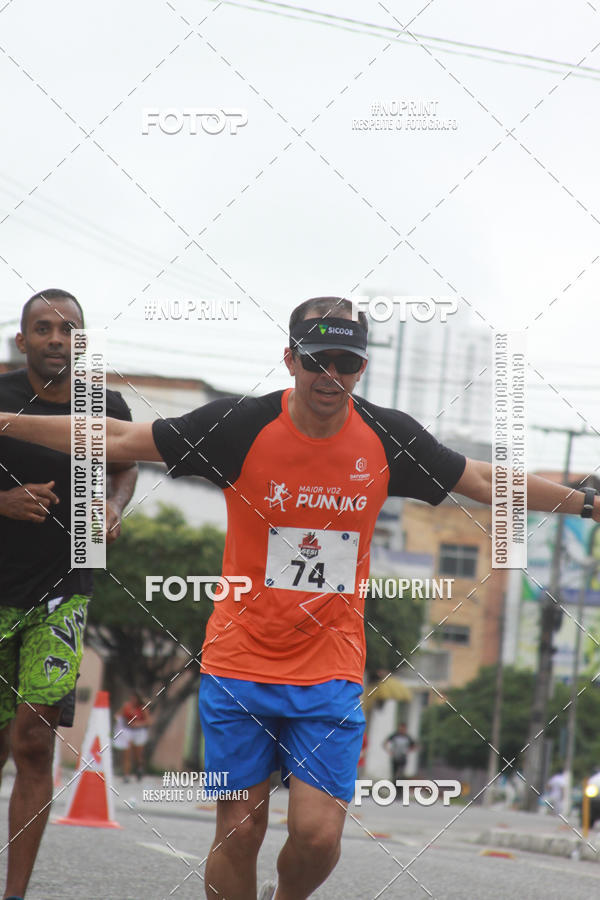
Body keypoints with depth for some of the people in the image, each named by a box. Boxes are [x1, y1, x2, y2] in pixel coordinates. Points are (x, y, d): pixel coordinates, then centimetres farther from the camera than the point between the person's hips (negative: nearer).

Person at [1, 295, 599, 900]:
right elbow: (117, 440, -3)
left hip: (331, 673, 1)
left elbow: (486, 481, 13)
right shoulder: (241, 424, -8)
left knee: (318, 834, -7)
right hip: (239, 662, -1)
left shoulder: (387, 436, -1)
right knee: (239, 832, -1)